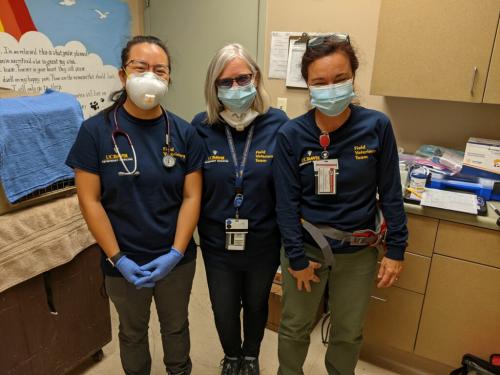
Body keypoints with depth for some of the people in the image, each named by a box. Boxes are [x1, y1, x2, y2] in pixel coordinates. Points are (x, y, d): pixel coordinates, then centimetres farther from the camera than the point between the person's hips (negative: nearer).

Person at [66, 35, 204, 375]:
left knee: (176, 326, 23)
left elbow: (192, 197, -7)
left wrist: (176, 253, -14)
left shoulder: (184, 133, -6)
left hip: (177, 258, 2)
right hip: (124, 261, -1)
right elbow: (90, 200, -11)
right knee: (133, 331, 22)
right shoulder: (96, 130, -11)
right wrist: (117, 258, -14)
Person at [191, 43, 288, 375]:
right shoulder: (201, 127, -9)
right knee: (224, 310, 19)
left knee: (256, 305, 24)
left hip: (263, 243, 0)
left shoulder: (278, 124, -12)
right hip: (217, 243, 1)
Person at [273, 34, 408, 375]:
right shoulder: (291, 135, -14)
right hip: (307, 246, -1)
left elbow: (390, 191, -4)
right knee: (295, 327, 18)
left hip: (359, 251, 1)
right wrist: (296, 257, -9)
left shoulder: (377, 126, -12)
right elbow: (287, 202, -11)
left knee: (349, 332, 20)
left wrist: (397, 248, -3)